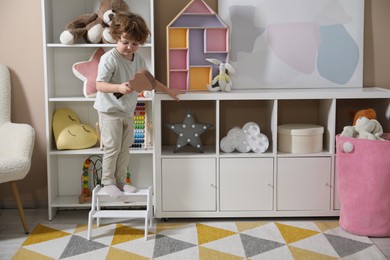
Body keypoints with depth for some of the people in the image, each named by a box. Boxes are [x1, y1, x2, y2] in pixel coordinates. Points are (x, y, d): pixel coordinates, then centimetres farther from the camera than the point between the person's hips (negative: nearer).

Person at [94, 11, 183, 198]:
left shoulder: (138, 59, 3)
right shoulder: (109, 58, -19)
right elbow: (99, 85, -24)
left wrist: (169, 91, 19)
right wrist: (119, 87, -39)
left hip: (128, 112, 7)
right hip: (110, 111, -7)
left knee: (125, 148, 11)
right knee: (112, 147, -3)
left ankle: (120, 181, 22)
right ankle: (108, 182, 11)